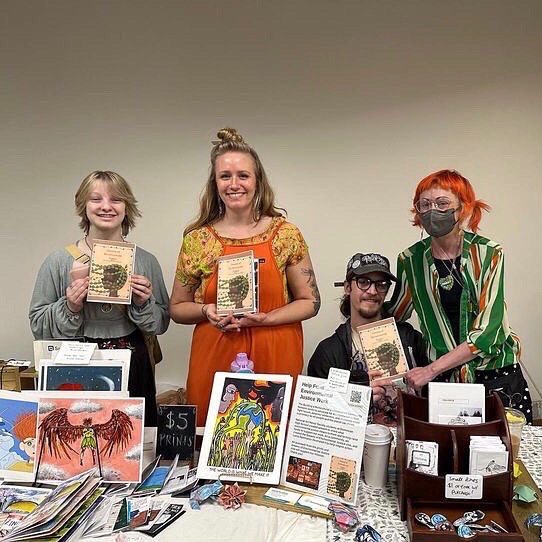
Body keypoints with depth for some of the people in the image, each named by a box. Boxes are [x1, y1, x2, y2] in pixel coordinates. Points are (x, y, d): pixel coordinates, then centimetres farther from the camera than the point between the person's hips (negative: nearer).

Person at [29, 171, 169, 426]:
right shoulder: (59, 261, -2)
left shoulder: (146, 261, 2)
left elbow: (161, 324, 9)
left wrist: (143, 304, -9)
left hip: (133, 369, 2)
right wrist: (69, 308, -13)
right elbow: (38, 325, 3)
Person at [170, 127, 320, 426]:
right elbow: (177, 308, 9)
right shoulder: (197, 239, 1)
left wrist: (265, 318, -13)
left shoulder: (286, 234, -2)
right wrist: (207, 311, -11)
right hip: (214, 360, 1)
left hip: (274, 360, 0)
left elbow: (310, 302, 2)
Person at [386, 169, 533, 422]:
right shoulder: (411, 259, -2)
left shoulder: (489, 254, -9)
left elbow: (487, 331, -16)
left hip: (497, 375, -1)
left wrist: (432, 369, -20)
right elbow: (395, 314, 14)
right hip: (443, 380, 1)